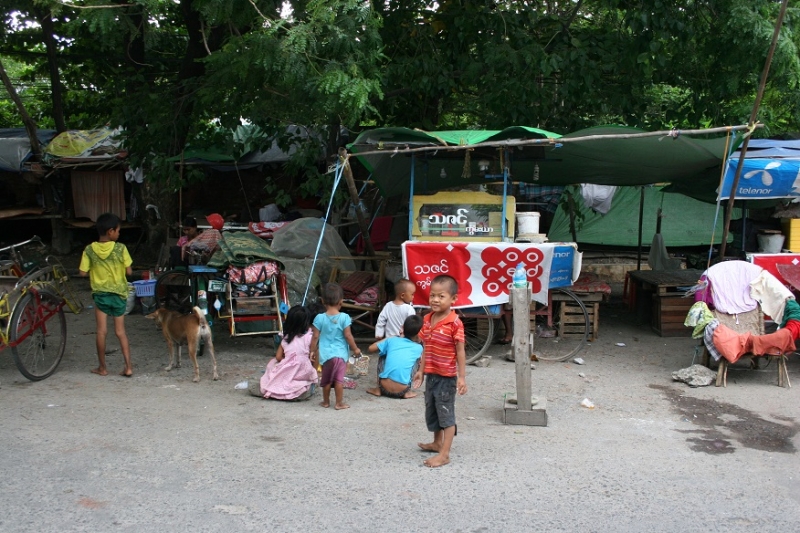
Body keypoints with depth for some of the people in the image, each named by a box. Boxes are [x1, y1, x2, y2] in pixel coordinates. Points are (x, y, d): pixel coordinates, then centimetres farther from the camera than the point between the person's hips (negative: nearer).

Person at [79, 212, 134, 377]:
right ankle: (128, 367, 4)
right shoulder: (120, 248, -12)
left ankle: (102, 368, 14)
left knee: (101, 331, 8)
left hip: (100, 294, 0)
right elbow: (129, 271, -9)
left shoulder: (89, 250, -7)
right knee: (120, 331, 8)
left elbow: (83, 272, -5)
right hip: (119, 293, 0)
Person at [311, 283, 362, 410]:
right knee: (339, 379, 4)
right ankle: (339, 403, 8)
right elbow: (348, 336, -8)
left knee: (326, 379, 14)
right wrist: (355, 349, 4)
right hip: (340, 353, -2)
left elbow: (315, 337, -3)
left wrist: (313, 351, 9)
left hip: (325, 353, 2)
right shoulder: (344, 318, -9)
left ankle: (326, 401, 26)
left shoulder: (320, 318, -5)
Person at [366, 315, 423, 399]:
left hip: (385, 388, 1)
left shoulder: (392, 340, 4)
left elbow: (371, 348, 18)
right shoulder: (418, 348, 5)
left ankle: (379, 389, 20)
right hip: (402, 391, -1)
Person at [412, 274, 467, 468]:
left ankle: (444, 454, 7)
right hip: (431, 374, 8)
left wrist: (462, 377, -15)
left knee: (446, 414, 1)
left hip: (447, 377, -8)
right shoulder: (427, 320, 4)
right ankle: (437, 443, 42)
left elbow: (460, 352, -15)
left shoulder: (455, 323, -17)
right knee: (431, 411, 21)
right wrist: (421, 371, 11)